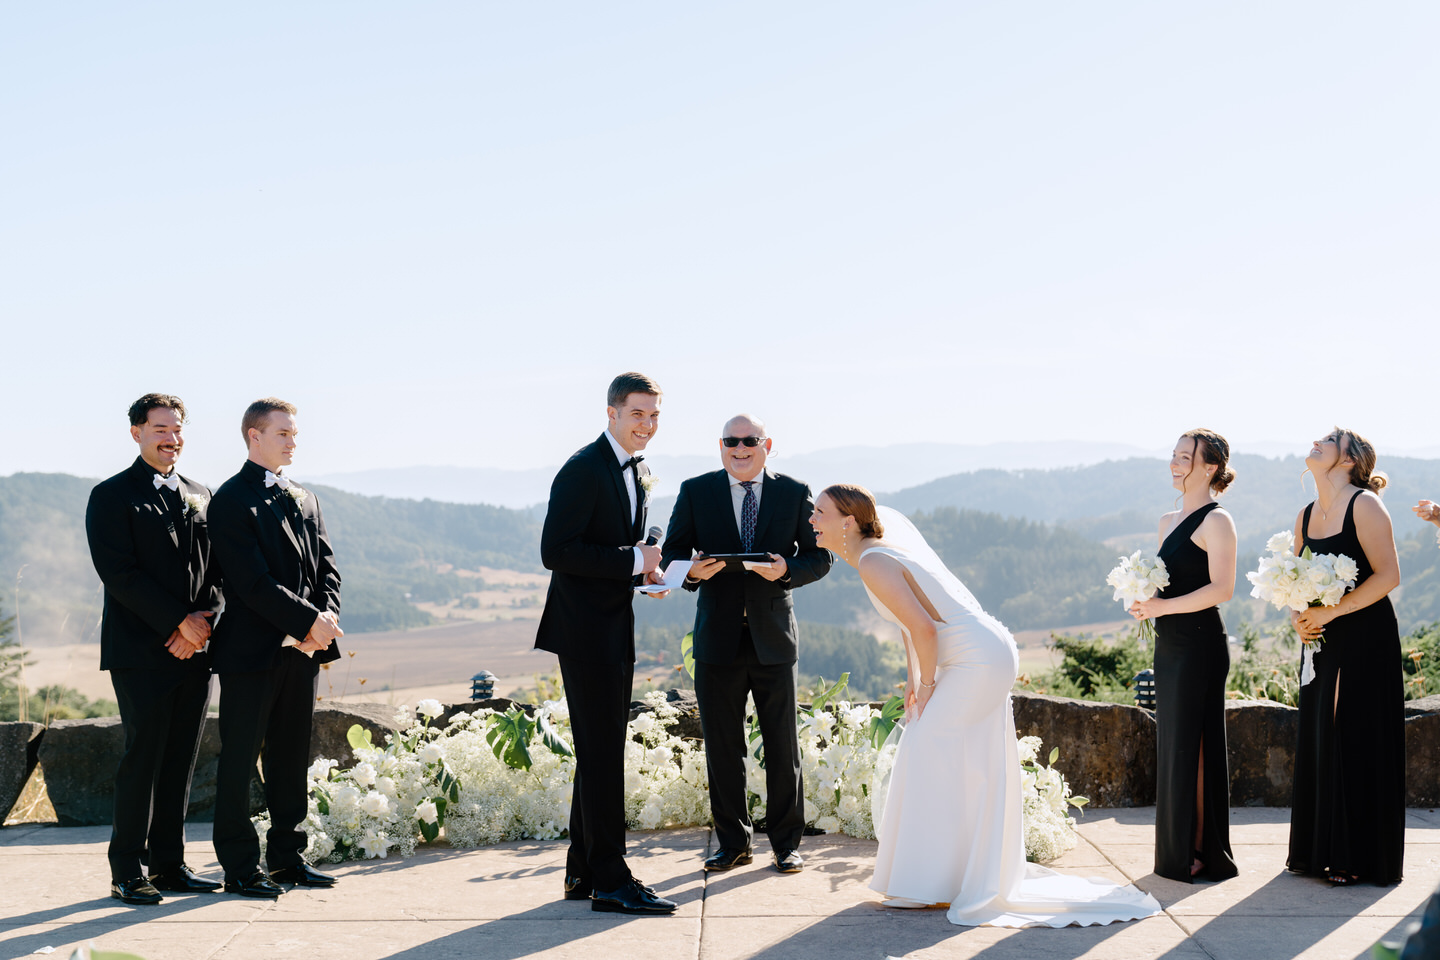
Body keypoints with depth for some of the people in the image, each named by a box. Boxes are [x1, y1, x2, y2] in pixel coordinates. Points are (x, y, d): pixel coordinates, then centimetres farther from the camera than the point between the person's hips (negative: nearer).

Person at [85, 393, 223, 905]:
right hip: (141, 651, -5)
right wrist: (179, 622, -14)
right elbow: (119, 573, -10)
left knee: (181, 761, 7)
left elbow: (215, 570, 13)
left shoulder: (200, 496, 17)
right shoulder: (112, 496, 0)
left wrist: (203, 620, -5)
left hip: (193, 650, 5)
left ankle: (170, 864, 14)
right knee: (143, 758, -6)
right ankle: (127, 872, 4)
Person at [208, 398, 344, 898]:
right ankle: (240, 866, 7)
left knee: (292, 757, 12)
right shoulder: (231, 500, -8)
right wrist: (309, 621, -17)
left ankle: (288, 856, 21)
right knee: (240, 758, 1)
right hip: (251, 650, -7)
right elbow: (252, 581, -15)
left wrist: (325, 620, -6)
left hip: (301, 650, 7)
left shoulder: (306, 499, 16)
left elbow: (327, 568, 13)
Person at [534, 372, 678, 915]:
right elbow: (556, 551, -22)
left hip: (617, 628, 9)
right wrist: (632, 560, -21)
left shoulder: (640, 473, 14)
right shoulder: (584, 470, -15)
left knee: (600, 752, 14)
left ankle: (583, 872, 24)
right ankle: (610, 881, -1)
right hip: (585, 630, -9)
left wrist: (646, 568, 3)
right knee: (602, 753, -7)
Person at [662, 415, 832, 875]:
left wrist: (787, 570, -17)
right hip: (718, 638, 1)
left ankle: (786, 842, 19)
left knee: (783, 746, 6)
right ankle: (733, 842, 20)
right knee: (722, 747, 7)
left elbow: (820, 556, 3)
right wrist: (692, 571, -19)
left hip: (773, 638, 0)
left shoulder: (795, 493, 3)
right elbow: (671, 553, 4)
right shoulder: (695, 492, 3)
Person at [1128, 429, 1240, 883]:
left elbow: (1222, 588, -17)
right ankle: (1176, 849, 16)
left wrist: (1164, 606, -19)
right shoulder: (1168, 520, 17)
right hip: (1169, 643, 9)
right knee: (1171, 744, 10)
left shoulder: (1216, 520, -9)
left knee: (1190, 746, -5)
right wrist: (1144, 600, 2)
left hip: (1199, 644, -9)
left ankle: (1198, 852, 3)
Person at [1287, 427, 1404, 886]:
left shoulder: (1364, 505, -10)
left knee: (1357, 741, -4)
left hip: (1365, 639, -7)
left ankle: (1360, 859, 5)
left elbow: (1388, 576, -17)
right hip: (1322, 642, 7)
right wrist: (1297, 618, -2)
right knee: (1318, 740, 8)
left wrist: (1330, 611, -18)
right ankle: (1318, 851, 18)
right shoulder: (1306, 516, 12)